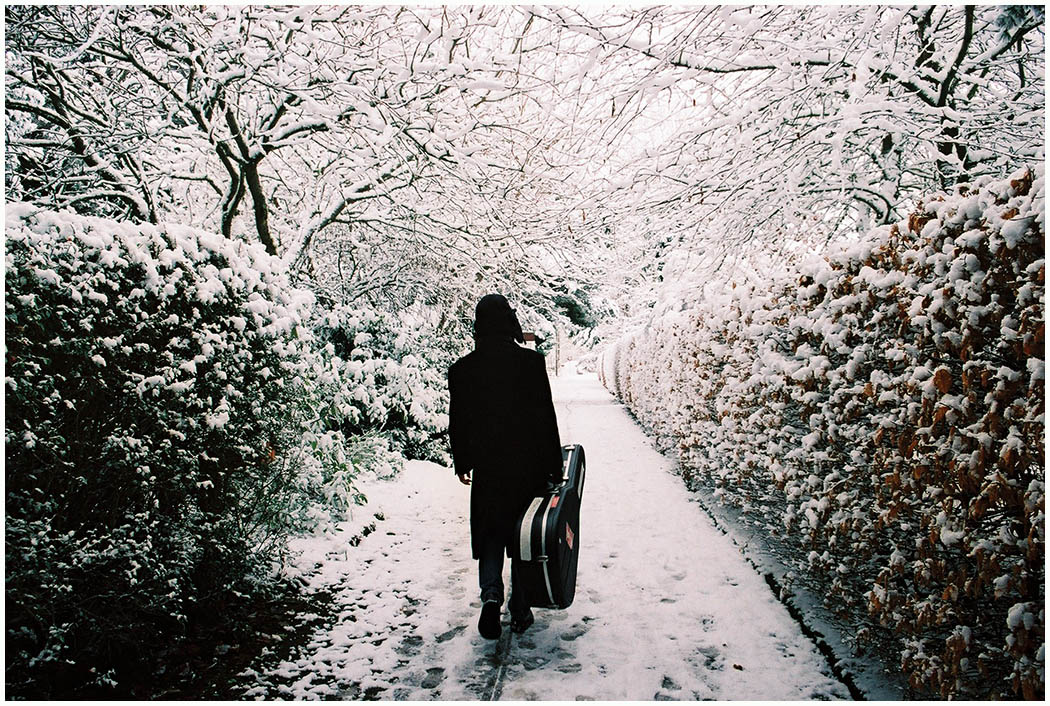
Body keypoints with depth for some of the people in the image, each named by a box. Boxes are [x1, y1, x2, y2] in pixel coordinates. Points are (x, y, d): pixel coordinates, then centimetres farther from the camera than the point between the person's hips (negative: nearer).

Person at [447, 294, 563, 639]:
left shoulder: (462, 368, -4)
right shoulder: (532, 361, -10)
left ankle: (491, 595, -7)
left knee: (491, 536, 15)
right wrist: (555, 467, 0)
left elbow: (458, 421, 3)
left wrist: (462, 463, 16)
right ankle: (520, 612, 20)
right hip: (530, 465, -1)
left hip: (487, 468, 1)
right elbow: (547, 417, -8)